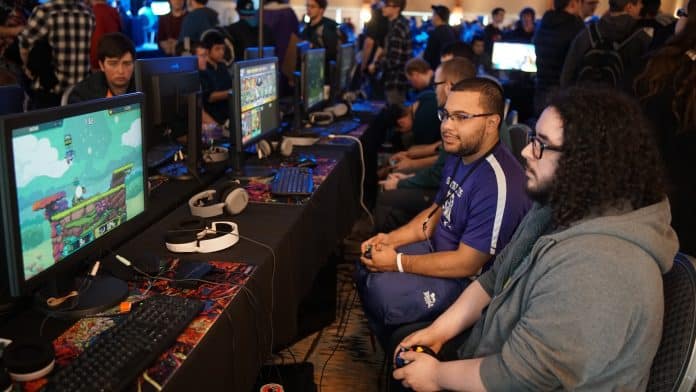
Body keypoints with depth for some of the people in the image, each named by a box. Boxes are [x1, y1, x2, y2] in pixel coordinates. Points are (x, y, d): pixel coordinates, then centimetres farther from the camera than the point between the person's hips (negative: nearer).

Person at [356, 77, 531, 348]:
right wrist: (392, 239, 0)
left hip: (468, 281, -10)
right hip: (438, 249, 10)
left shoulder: (498, 183, -31)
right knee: (367, 263, 7)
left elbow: (467, 263, -28)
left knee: (382, 291, -23)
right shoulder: (459, 156, 2)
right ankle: (389, 348, 27)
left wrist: (398, 262, -20)